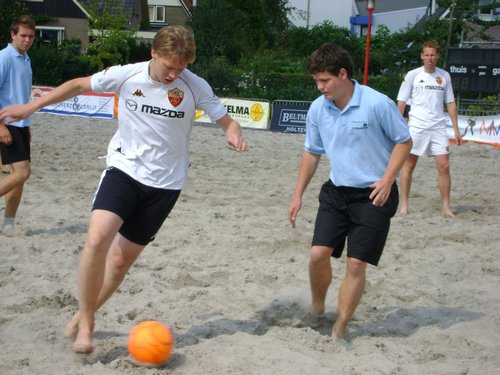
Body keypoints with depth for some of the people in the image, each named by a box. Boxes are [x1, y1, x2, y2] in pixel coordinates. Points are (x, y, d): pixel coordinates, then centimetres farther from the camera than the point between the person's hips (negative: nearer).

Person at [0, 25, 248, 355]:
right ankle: (85, 320, -5)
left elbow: (227, 121, -4)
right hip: (124, 169, 0)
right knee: (97, 238, -23)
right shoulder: (126, 76, -8)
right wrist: (32, 106, 6)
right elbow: (80, 85, 7)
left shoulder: (196, 87, -10)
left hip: (165, 183, 0)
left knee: (122, 258, 3)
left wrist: (235, 135, -28)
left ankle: (84, 317, 26)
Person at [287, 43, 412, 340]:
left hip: (373, 195, -4)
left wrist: (387, 180, -16)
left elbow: (404, 141, -6)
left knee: (356, 264, -5)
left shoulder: (378, 104, -17)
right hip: (336, 192, 4)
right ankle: (316, 310, 21)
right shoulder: (318, 109, -2)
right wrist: (298, 195, 12)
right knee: (319, 254, -6)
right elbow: (312, 153, 12)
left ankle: (340, 330, 7)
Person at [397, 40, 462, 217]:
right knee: (409, 164, 1)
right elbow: (401, 101, 2)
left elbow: (450, 102, 14)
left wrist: (456, 129, 9)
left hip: (438, 126, 2)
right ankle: (404, 204, 11)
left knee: (444, 166, -3)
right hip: (416, 126, -2)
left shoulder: (444, 76, 9)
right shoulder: (413, 75, 1)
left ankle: (446, 206, 6)